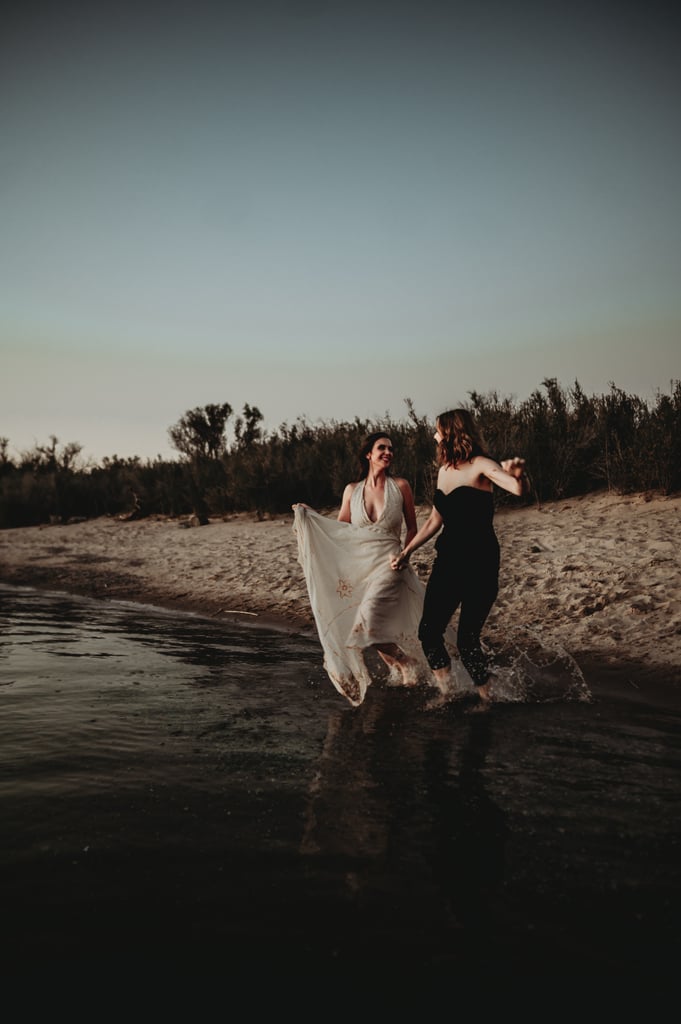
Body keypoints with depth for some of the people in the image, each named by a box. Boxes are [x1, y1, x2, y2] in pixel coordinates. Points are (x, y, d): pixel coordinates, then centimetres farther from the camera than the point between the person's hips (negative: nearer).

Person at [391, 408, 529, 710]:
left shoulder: (479, 465, -10)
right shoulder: (444, 470, 13)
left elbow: (519, 489, -27)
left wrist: (518, 473, -50)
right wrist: (406, 551, 21)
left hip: (479, 563, -7)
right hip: (447, 560, 7)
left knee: (467, 639, -8)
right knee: (428, 631, 2)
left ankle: (486, 700, 10)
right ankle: (446, 695, 15)